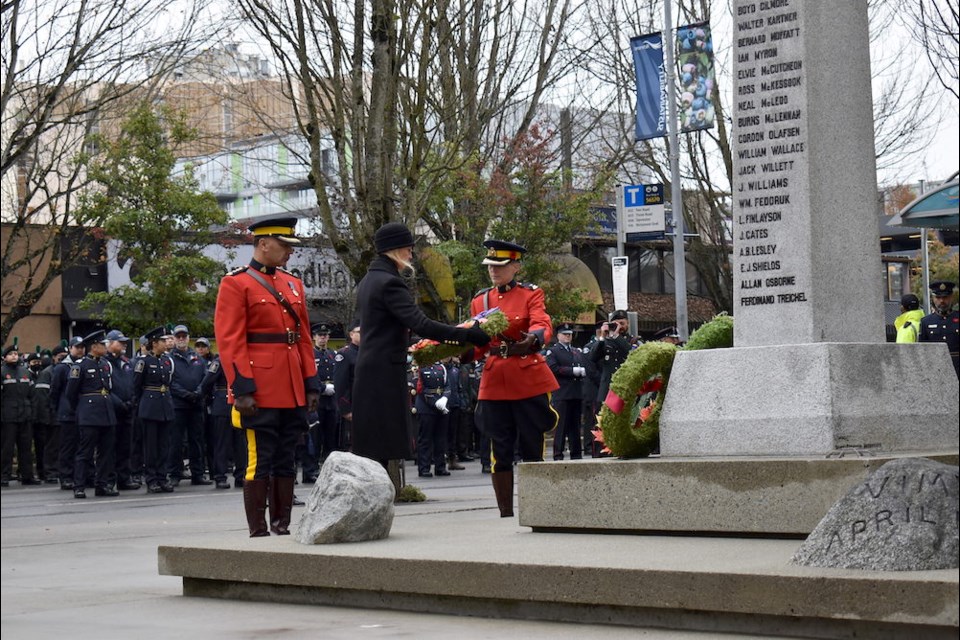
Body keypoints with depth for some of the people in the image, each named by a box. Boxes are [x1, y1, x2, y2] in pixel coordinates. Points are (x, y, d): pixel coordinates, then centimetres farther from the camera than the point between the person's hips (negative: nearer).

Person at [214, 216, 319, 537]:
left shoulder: (293, 284, 16)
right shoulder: (236, 284, -4)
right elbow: (229, 341, -10)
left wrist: (310, 384, 11)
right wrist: (242, 388, -17)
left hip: (293, 391, 7)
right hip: (260, 390, -7)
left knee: (287, 460, 9)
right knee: (260, 460, -5)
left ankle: (283, 527, 15)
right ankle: (258, 532, 0)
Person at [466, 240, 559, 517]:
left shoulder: (531, 294, 1)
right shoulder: (480, 300, 12)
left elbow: (543, 326, -17)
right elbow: (477, 345, 12)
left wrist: (533, 338, -40)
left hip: (529, 381, -3)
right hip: (494, 383, 3)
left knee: (532, 448, 1)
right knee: (500, 451, 3)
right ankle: (505, 514, 10)